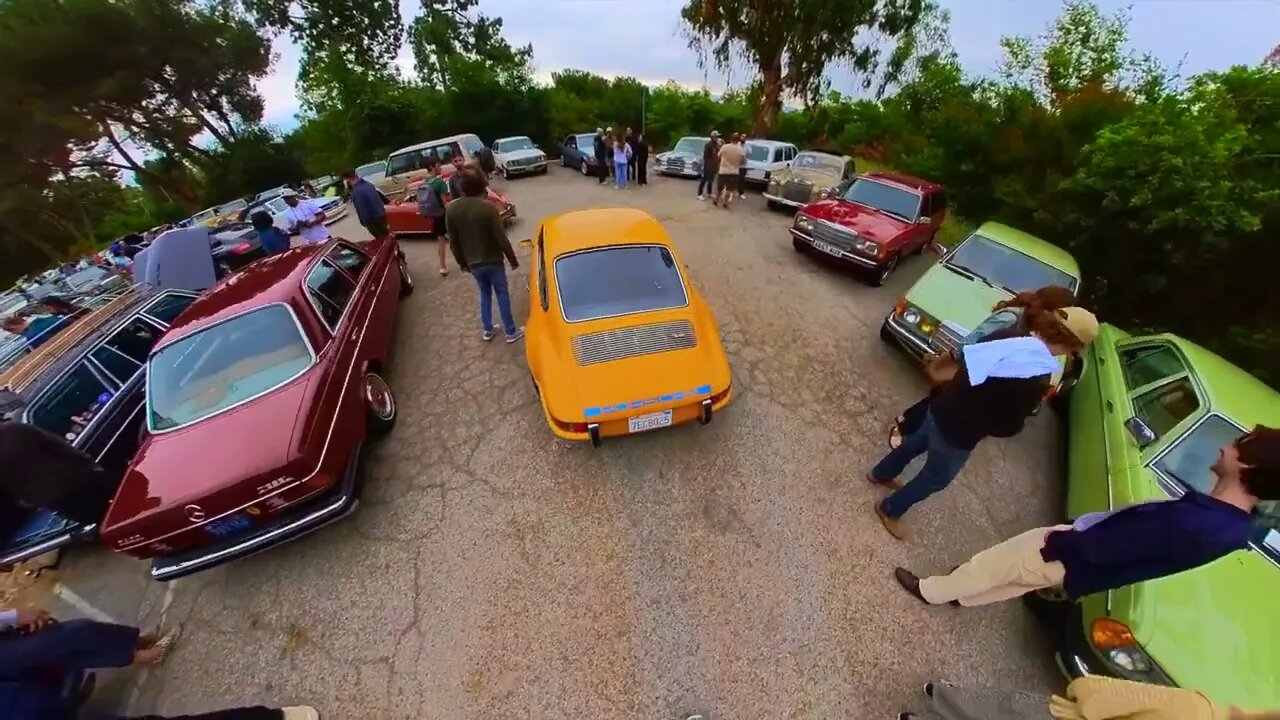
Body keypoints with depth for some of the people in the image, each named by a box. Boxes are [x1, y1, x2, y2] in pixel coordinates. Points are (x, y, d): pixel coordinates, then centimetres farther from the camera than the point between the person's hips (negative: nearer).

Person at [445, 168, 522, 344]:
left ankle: (487, 330, 27)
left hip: (473, 263, 4)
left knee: (485, 294, 21)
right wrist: (513, 259, -4)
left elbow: (454, 242, 3)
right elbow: (501, 238, -17)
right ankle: (511, 332, 16)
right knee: (502, 294, 9)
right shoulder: (487, 207, -19)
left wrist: (462, 262, 17)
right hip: (493, 261, -4)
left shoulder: (451, 209, -4)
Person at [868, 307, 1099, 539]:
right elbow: (1009, 427, -15)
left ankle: (881, 473, 55)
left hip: (941, 408, 6)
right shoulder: (1038, 380, -23)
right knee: (937, 478, 17)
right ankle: (890, 510, 34)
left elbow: (963, 357, 6)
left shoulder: (1009, 337, -7)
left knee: (915, 442, 32)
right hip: (960, 433, -6)